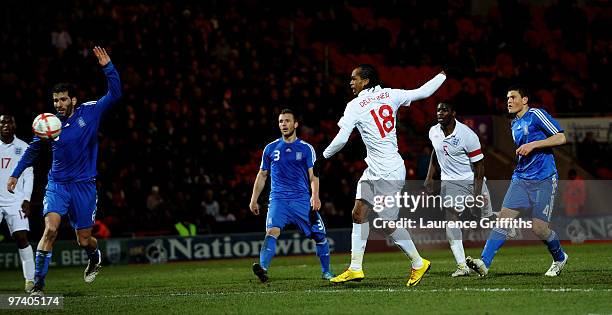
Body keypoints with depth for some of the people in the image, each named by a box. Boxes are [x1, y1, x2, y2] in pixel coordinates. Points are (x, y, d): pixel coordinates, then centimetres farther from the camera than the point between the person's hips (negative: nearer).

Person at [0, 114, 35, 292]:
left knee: (21, 237, -11)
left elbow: (28, 176, 7)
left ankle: (30, 279, -8)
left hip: (15, 200, 0)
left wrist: (26, 200, -3)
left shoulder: (23, 147, 7)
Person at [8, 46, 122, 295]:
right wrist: (16, 174, 15)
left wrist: (107, 67, -21)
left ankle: (95, 257, 44)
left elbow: (115, 94, -9)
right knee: (50, 228, -22)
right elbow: (33, 150, 15)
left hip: (84, 185, 0)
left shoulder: (89, 112, -4)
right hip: (57, 184, 0)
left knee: (84, 240, 6)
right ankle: (38, 283, -19)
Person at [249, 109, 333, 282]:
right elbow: (262, 175, 20)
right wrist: (254, 199, 14)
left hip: (302, 200, 0)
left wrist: (315, 196, -16)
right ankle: (263, 268, -39)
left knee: (319, 235, 3)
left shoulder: (306, 148, 6)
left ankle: (326, 272, 22)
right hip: (278, 199, 0)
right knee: (272, 231, -24)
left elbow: (313, 175, 2)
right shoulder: (271, 148, 12)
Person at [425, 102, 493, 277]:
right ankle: (462, 266, -19)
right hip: (450, 182, 3)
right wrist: (430, 177, 14)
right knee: (450, 218, -17)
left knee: (485, 218, 3)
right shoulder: (434, 132, -1)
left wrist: (477, 195, -19)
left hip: (472, 180, -3)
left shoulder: (467, 135, -19)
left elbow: (478, 166, -15)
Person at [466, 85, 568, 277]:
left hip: (544, 180, -6)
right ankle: (484, 263, -20)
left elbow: (561, 138, -11)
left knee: (539, 229, -7)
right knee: (504, 218, -11)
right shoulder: (515, 125, 19)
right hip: (520, 179, 6)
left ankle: (560, 258, 22)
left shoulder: (536, 115, -4)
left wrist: (533, 145, -16)